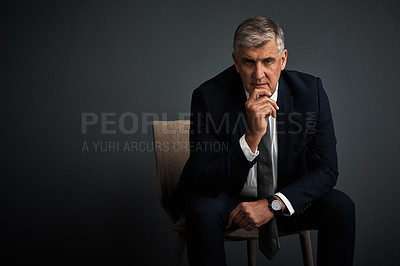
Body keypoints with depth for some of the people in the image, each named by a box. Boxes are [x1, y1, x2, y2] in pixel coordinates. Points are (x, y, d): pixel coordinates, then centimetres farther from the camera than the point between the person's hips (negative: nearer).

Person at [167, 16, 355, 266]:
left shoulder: (310, 91, -14)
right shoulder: (209, 96, -21)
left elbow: (325, 170, -11)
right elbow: (204, 181, -25)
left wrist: (273, 203, -25)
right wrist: (252, 138, -40)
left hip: (286, 198, 3)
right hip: (226, 197, -2)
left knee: (340, 206, -21)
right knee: (202, 211, -33)